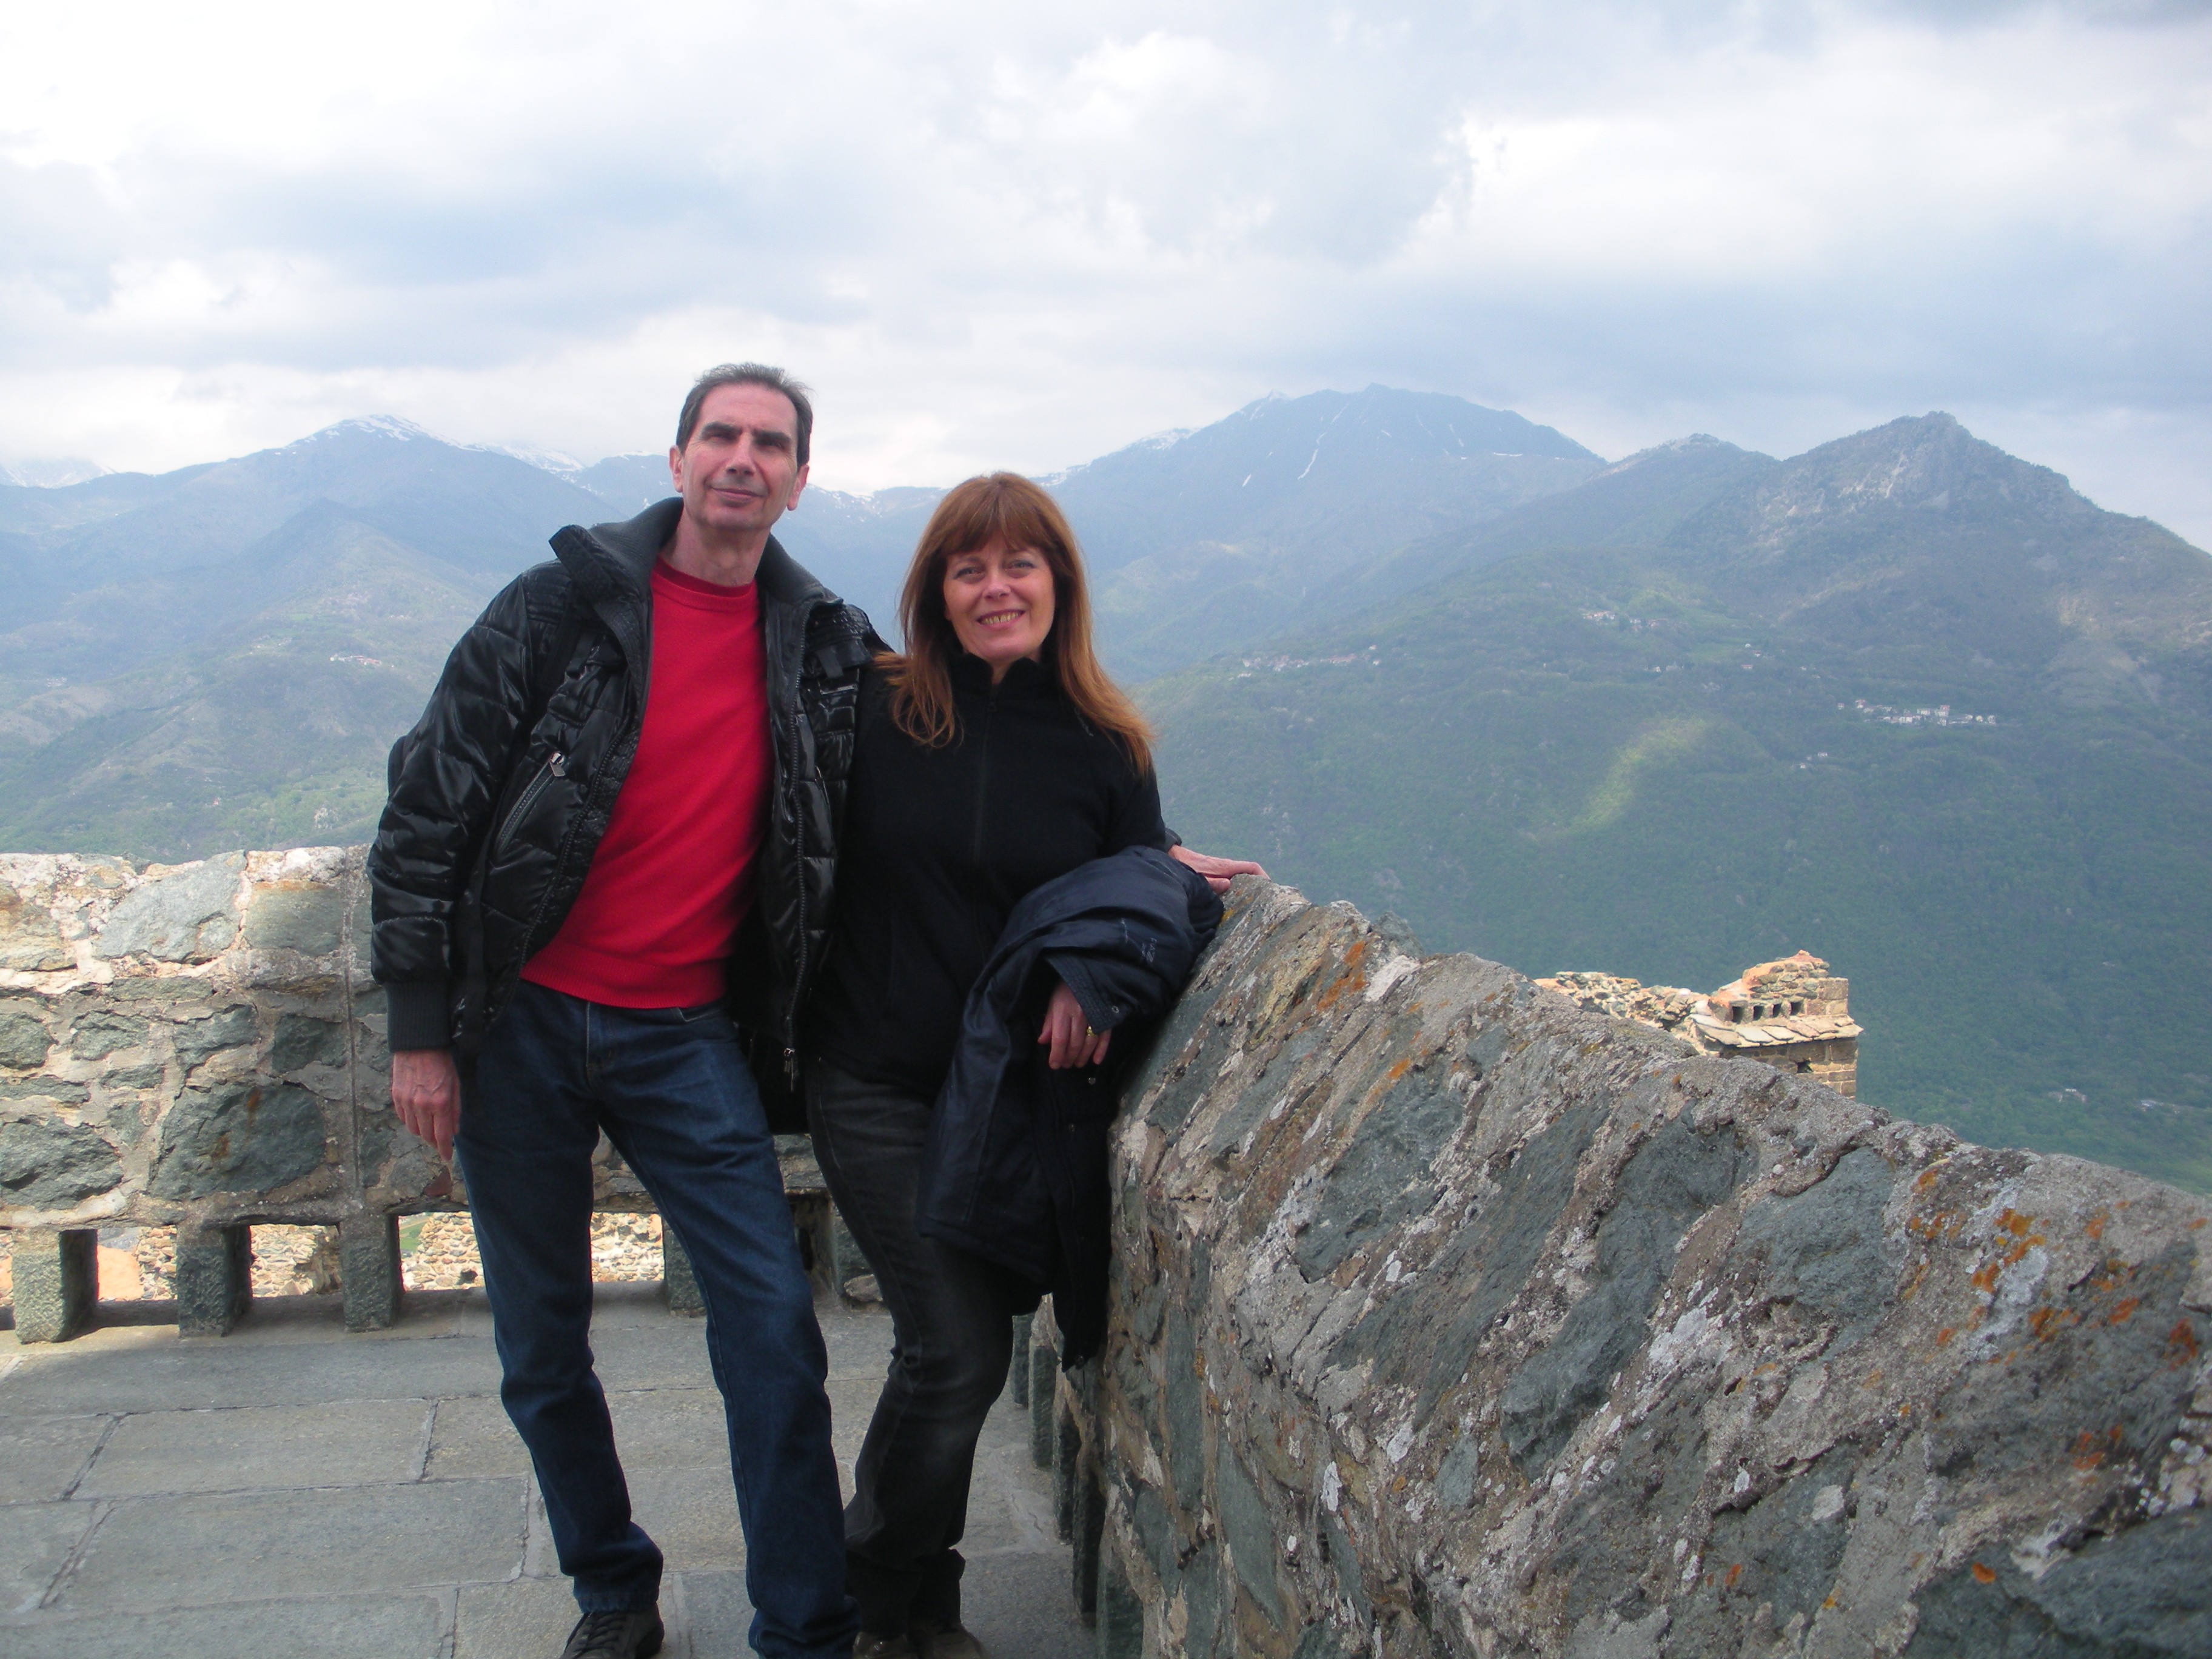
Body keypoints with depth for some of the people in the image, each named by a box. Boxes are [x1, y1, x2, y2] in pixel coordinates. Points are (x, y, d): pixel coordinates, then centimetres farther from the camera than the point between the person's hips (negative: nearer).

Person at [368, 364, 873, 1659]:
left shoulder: (823, 644, 3)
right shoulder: (562, 608, -6)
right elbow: (430, 806, -4)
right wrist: (421, 1029, -6)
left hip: (684, 1038, 1)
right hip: (521, 1023, -1)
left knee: (774, 1328, -6)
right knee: (543, 1348, 9)